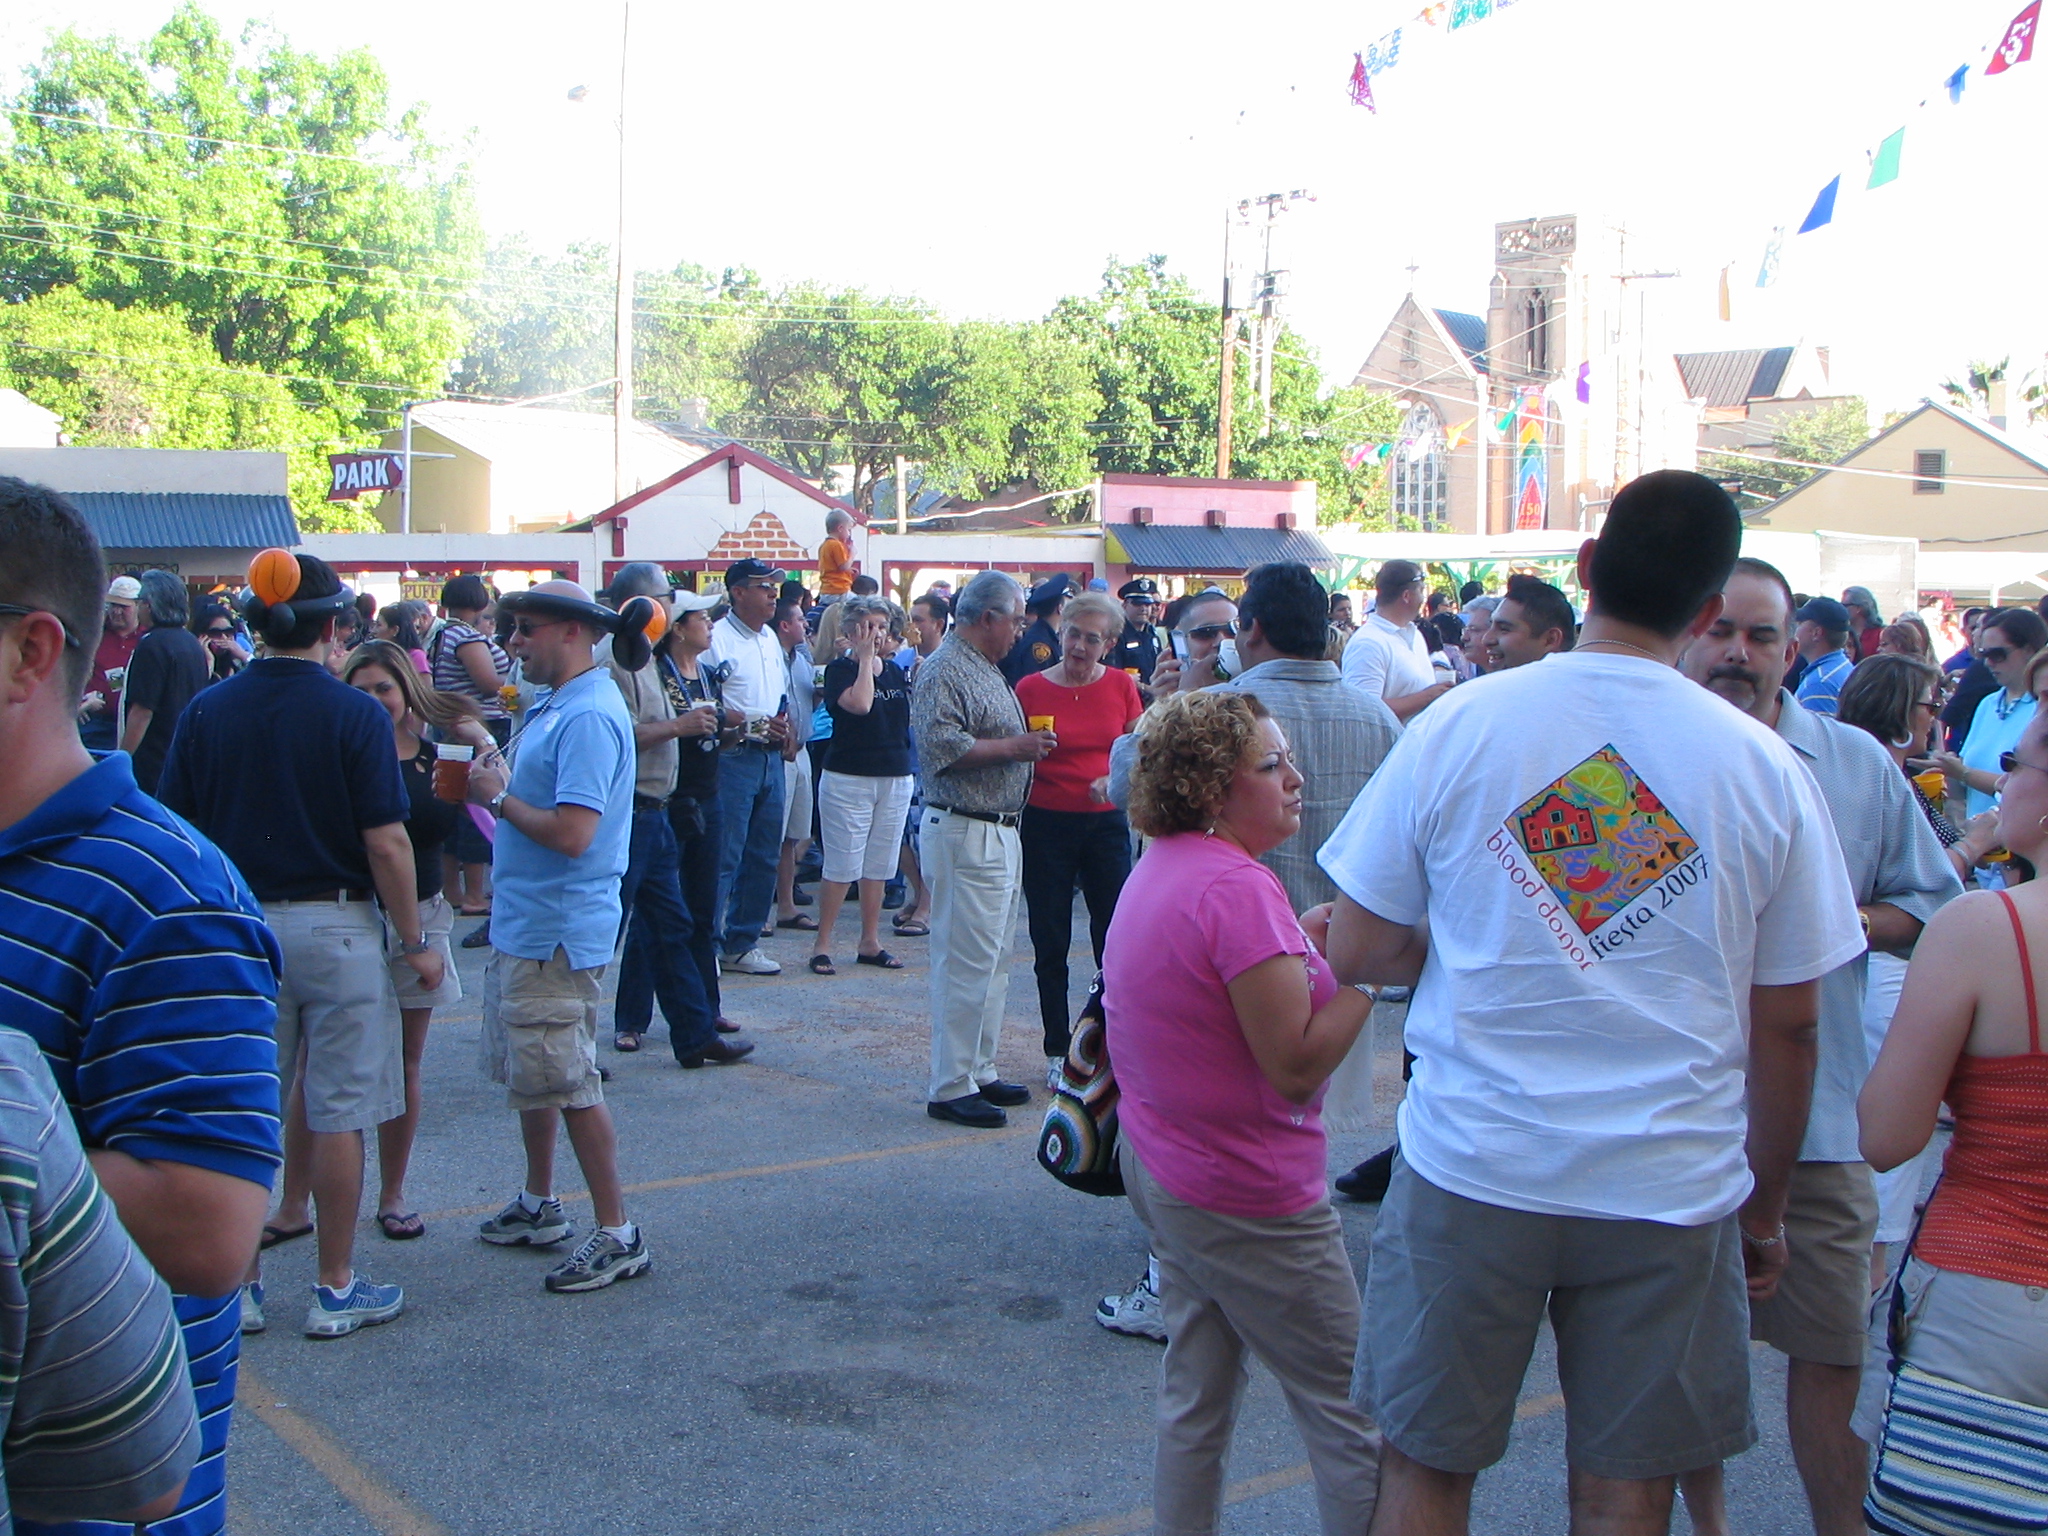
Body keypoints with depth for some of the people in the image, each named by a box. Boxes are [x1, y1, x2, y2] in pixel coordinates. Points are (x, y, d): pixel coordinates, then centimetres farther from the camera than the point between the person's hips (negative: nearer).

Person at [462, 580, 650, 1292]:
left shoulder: (588, 717, -21)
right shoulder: (553, 706, 13)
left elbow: (571, 833, -29)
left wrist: (498, 798, -15)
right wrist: (491, 778, 3)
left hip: (557, 932, -11)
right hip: (521, 921, 11)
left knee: (567, 1084, -5)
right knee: (527, 1074, 20)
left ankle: (618, 1234, 4)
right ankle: (539, 1206, 35)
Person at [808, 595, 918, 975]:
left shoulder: (895, 670, 12)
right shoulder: (840, 669, -7)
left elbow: (915, 714, 14)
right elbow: (859, 703, -25)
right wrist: (866, 655, -18)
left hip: (896, 779, 6)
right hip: (849, 778, -6)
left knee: (878, 866, 10)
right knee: (841, 866, -4)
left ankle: (870, 943, 18)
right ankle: (822, 944, 5)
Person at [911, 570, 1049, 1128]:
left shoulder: (988, 671, 19)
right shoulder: (944, 671, -13)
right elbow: (941, 747, -23)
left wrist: (1028, 745, 12)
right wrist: (1012, 747, -18)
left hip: (999, 834, 11)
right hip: (965, 835, -10)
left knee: (993, 962, 14)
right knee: (966, 964, -8)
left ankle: (979, 1073, 23)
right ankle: (950, 1088, -2)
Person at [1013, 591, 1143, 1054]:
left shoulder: (1121, 686, 2)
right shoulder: (1031, 689, -3)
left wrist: (1115, 779, -11)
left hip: (1105, 822, 1)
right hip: (1046, 825, -1)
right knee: (1051, 943, 5)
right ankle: (1058, 1050, 16)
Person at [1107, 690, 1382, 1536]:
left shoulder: (1161, 868, 8)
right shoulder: (1238, 887, -23)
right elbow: (1296, 1066, -24)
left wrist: (1302, 943, 6)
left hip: (1159, 1166, 10)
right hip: (1246, 1197, -10)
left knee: (1196, 1398, 17)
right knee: (1352, 1413, 2)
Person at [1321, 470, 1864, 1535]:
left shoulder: (1458, 726, -6)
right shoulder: (1766, 768, -3)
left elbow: (1357, 953, -1)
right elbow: (1787, 1024, 3)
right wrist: (1764, 1208, 15)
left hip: (1471, 1171, 0)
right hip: (1672, 1191, 1)